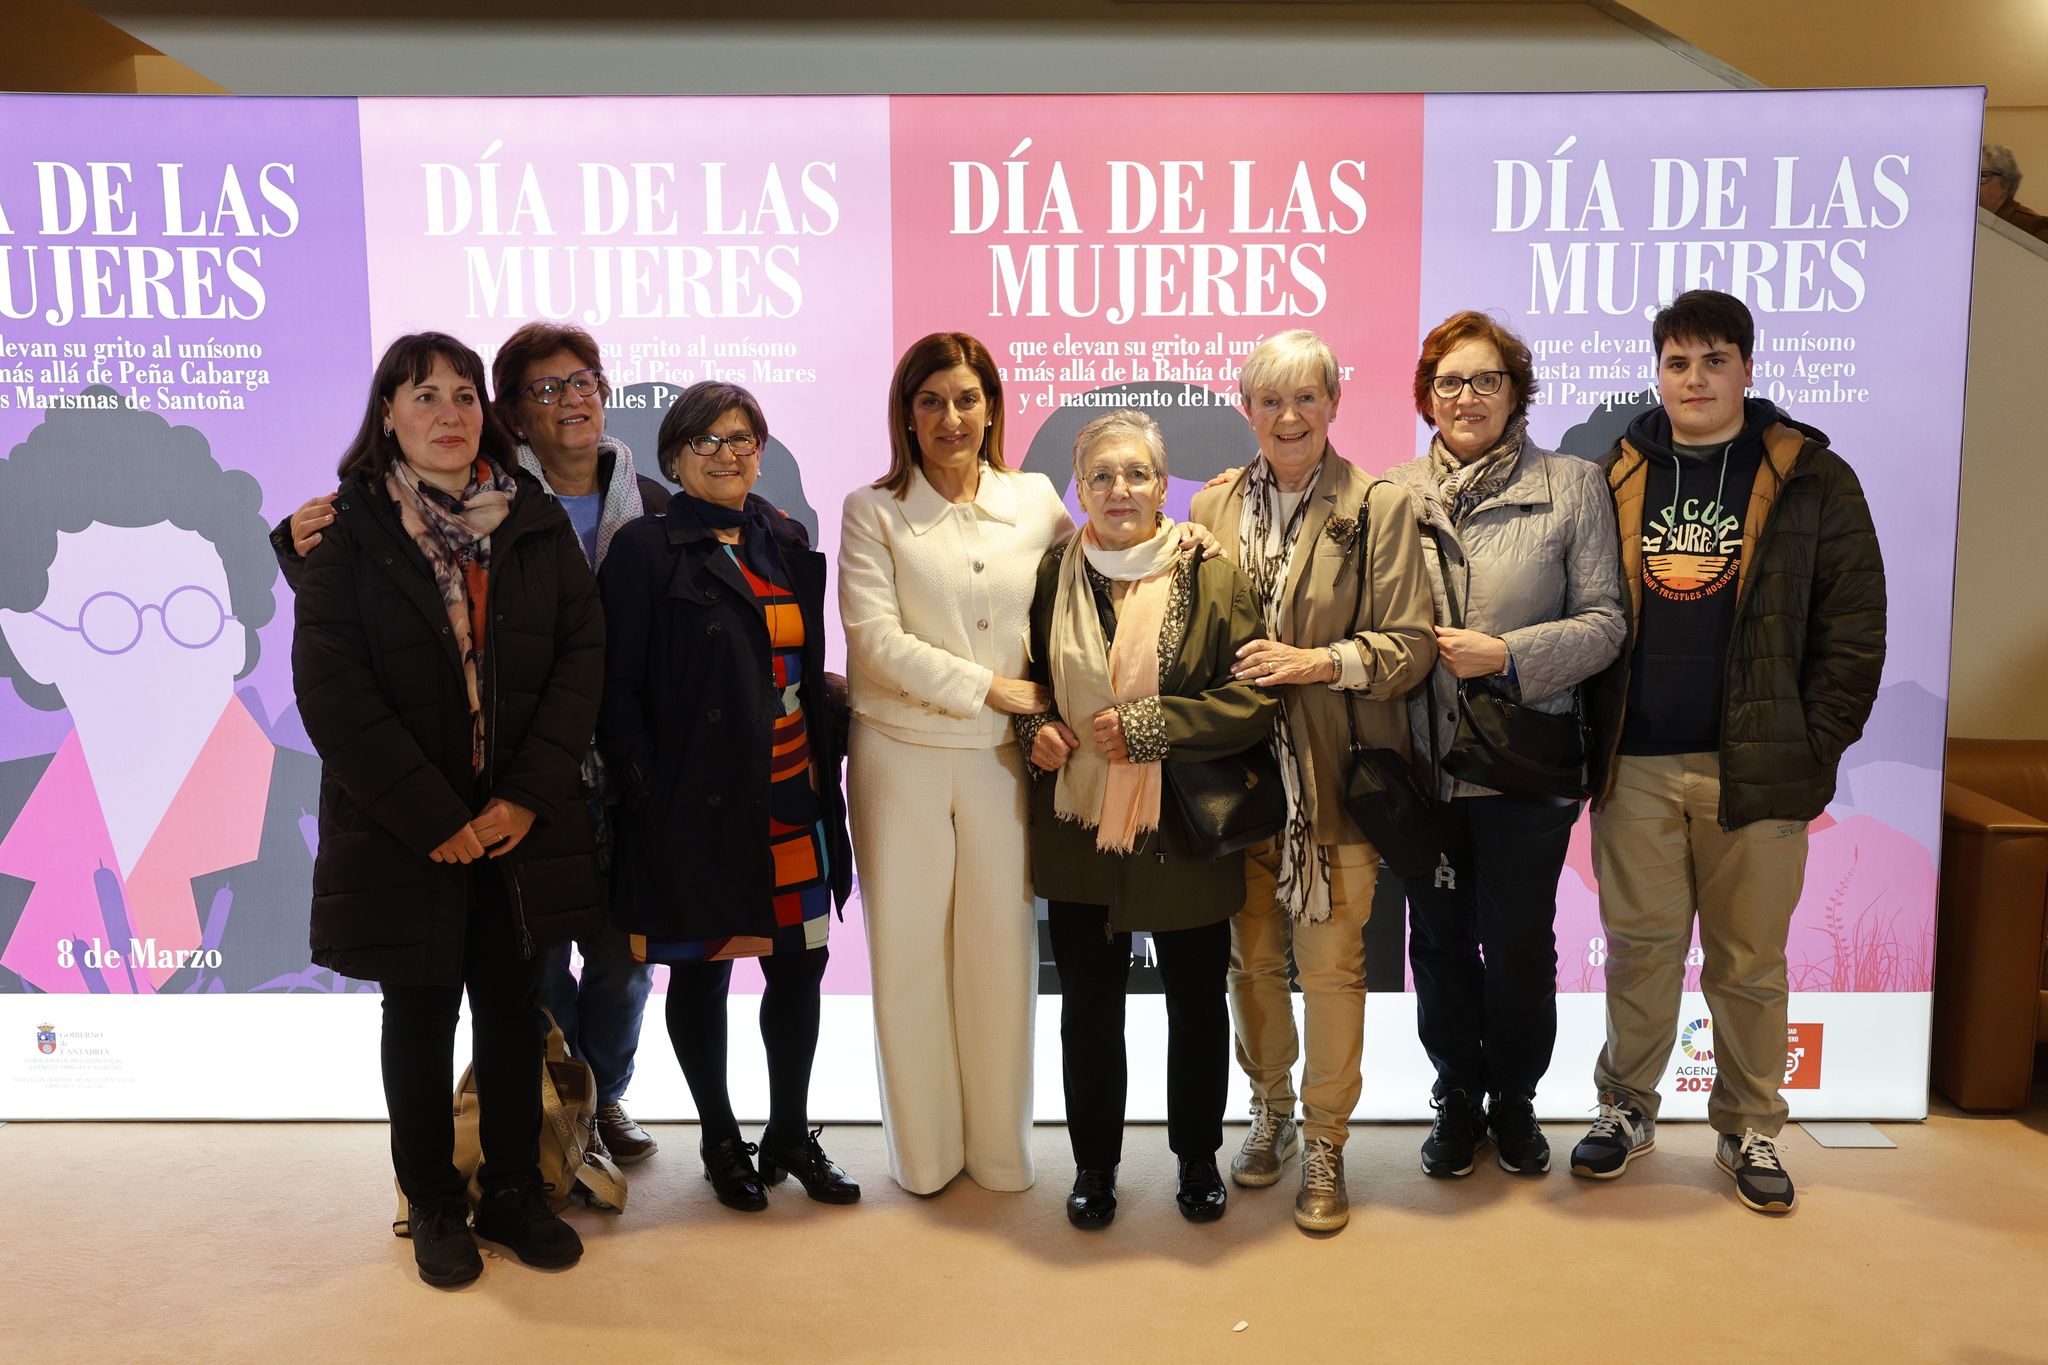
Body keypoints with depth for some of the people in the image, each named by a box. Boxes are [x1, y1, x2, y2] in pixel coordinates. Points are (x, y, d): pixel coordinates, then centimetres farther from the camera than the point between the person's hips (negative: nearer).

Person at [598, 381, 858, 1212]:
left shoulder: (788, 545, 12)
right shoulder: (646, 550, -4)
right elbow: (618, 688, -7)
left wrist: (825, 784, 10)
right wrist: (649, 796, -13)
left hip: (787, 801, 5)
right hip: (696, 802, -4)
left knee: (800, 965, 9)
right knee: (700, 971, 8)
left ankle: (790, 1134, 27)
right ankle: (721, 1141, 27)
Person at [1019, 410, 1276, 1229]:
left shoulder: (1212, 578, -7)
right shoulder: (1052, 575, 2)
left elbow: (1255, 698, -12)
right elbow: (1027, 677, 14)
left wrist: (1149, 728, -20)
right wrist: (1035, 727, -7)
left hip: (1184, 833, -2)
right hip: (1078, 827, 2)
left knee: (1197, 1001, 13)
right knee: (1088, 1003, 12)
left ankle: (1197, 1158, 34)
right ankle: (1094, 1162, 31)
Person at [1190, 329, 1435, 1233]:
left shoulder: (1379, 507, -3)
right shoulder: (1214, 507, 8)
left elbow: (1411, 644, -6)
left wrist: (1318, 662, -19)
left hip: (1335, 778, -3)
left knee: (1331, 964, 2)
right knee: (1250, 959, 12)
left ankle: (1325, 1143, 20)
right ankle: (1271, 1110, 34)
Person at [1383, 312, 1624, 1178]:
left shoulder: (1573, 488, 2)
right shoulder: (1394, 493, 6)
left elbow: (1605, 621, -4)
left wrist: (1508, 657, -15)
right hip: (1420, 764, 2)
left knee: (1519, 943, 6)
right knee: (1438, 939, 12)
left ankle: (1514, 1100, 30)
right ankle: (1458, 1099, 32)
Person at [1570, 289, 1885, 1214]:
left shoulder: (1811, 481, 2)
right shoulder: (1614, 479, 8)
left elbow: (1852, 629, 1)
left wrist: (1815, 749, -5)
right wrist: (1589, 742, 1)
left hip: (1757, 771, -1)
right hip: (1634, 766, 2)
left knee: (1749, 962, 9)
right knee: (1639, 947, 10)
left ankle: (1750, 1130, 25)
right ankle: (1626, 1108, 25)